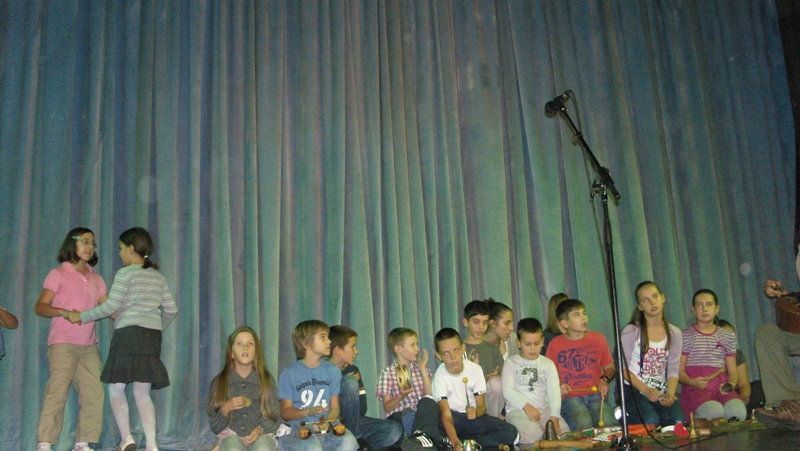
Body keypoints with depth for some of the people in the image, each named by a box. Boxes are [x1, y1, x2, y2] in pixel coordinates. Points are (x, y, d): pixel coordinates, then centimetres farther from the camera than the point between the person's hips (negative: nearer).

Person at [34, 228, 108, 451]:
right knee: (57, 391, -11)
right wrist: (63, 312, -21)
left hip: (88, 346, 5)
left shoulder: (96, 279, 17)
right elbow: (39, 307, -3)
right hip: (63, 343, -5)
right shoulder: (58, 274, 3)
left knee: (94, 394, -1)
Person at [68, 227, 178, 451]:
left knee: (116, 388, 5)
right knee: (142, 392, 5)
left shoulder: (125, 273, -2)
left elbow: (110, 307, -7)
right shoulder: (158, 276, 16)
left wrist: (81, 317, 4)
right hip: (152, 337, 6)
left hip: (128, 332, -6)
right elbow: (171, 309, 15)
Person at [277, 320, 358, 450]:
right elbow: (285, 412, 2)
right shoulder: (289, 373, 1)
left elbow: (335, 407, 9)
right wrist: (308, 412, -17)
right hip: (301, 425, -3)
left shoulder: (332, 370, 10)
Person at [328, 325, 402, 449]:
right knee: (350, 382, -25)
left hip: (354, 420, 6)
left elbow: (362, 409, 7)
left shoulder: (353, 370, 11)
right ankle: (351, 438, -21)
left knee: (395, 430, -14)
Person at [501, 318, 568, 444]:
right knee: (534, 435, -29)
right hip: (517, 410, -3)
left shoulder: (548, 364, 13)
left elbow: (554, 391, 0)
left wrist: (554, 416, -15)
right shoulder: (511, 363, 5)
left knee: (563, 432, -20)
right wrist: (526, 406, -21)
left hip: (543, 409, 3)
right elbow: (507, 391, -7)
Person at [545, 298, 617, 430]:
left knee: (608, 423, -29)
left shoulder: (598, 339, 12)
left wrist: (605, 379, -1)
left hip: (596, 394, 2)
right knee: (583, 424, -33)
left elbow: (610, 368, 20)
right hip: (569, 396, -2)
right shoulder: (555, 344, 5)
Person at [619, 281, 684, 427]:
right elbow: (623, 368, -6)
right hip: (634, 390, -3)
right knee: (650, 421, -29)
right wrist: (646, 390, -19)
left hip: (661, 391, 3)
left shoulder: (674, 333, 8)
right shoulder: (631, 332, -3)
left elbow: (673, 370, 4)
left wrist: (670, 394, -15)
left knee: (678, 421, -24)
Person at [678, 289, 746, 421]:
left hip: (720, 387, 3)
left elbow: (733, 371, 18)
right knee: (714, 411, -36)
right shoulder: (685, 336, 8)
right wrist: (692, 382, -19)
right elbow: (679, 371, 3)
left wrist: (731, 384, -6)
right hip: (695, 389, -3)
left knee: (738, 411, -32)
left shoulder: (727, 337, 20)